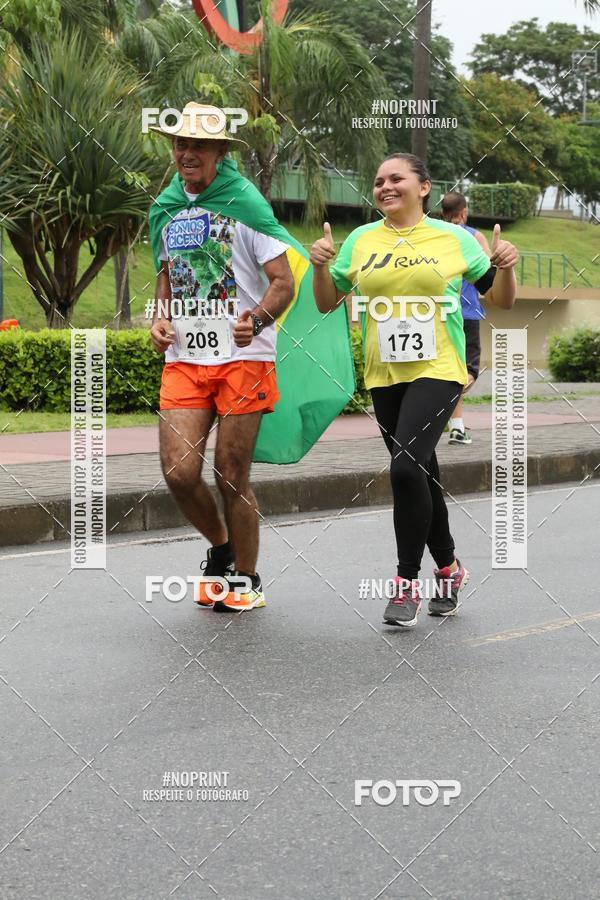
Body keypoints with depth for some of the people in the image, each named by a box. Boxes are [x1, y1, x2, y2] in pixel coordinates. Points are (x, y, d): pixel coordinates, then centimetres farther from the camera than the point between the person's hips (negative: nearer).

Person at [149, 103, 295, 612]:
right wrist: (161, 319, 6)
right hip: (184, 359, 4)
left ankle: (247, 581, 20)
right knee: (179, 472, -7)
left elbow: (283, 283, -7)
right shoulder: (166, 209, 12)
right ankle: (220, 546, 24)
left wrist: (255, 321, -27)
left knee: (232, 475, -1)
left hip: (242, 357, -4)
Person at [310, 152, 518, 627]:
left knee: (407, 467, -21)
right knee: (421, 474, 12)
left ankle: (407, 582, -8)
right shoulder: (360, 240, 7)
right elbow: (327, 303, 13)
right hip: (384, 376, 4)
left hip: (437, 370, -4)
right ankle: (449, 568, 33)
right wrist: (320, 266, -5)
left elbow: (502, 300, 8)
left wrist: (505, 267, -12)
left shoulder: (452, 238, 1)